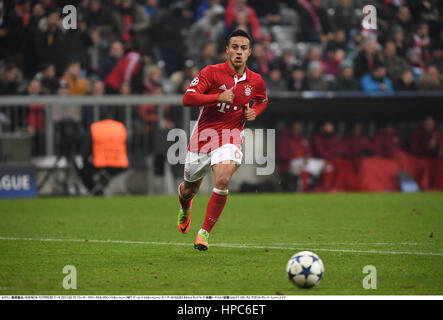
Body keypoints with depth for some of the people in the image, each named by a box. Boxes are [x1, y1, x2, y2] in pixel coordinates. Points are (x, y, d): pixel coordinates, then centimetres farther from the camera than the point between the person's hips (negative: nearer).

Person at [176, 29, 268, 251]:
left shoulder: (255, 81, 3)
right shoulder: (211, 72, -9)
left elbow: (262, 100, 25)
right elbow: (188, 98, -18)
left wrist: (254, 112, 2)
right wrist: (219, 97, -27)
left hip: (230, 137, 0)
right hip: (203, 134, 0)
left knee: (223, 180, -27)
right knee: (189, 189, 14)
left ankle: (205, 233, -17)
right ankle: (185, 207, 54)